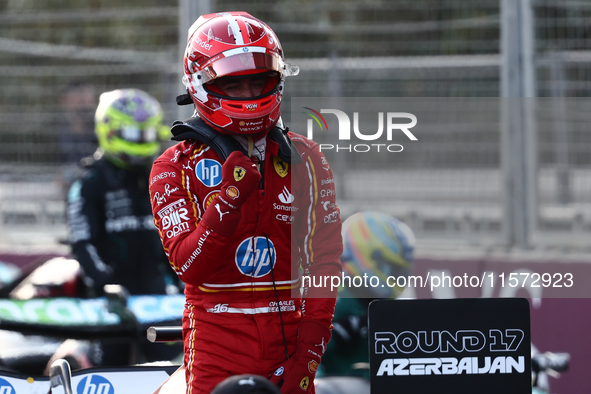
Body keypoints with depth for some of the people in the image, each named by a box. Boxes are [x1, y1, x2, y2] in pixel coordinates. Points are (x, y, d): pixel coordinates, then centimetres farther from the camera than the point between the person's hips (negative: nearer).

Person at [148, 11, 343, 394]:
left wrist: (308, 354, -4)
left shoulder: (304, 160, 8)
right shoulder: (176, 167, 1)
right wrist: (229, 199, -22)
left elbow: (324, 262, 4)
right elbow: (189, 265, -9)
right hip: (217, 334, -2)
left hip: (289, 333, 2)